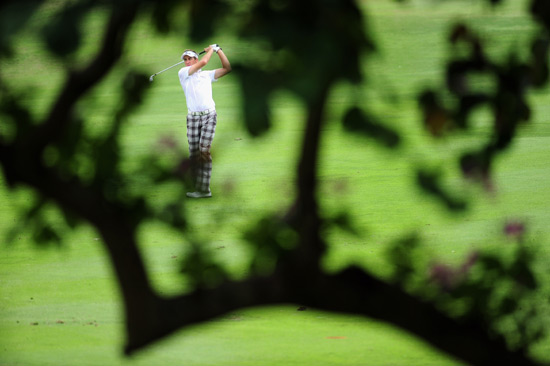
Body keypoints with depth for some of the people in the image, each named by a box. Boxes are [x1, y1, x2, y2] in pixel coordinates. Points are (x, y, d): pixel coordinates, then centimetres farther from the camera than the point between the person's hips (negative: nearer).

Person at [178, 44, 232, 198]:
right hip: (193, 117, 1)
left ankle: (204, 189, -16)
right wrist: (210, 50, 13)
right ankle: (198, 187, 1)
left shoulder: (207, 75, 17)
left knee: (204, 150, -13)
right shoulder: (183, 73, 9)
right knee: (193, 153, -3)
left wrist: (219, 50, 14)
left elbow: (227, 68, 17)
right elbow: (203, 62, -1)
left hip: (209, 115, -1)